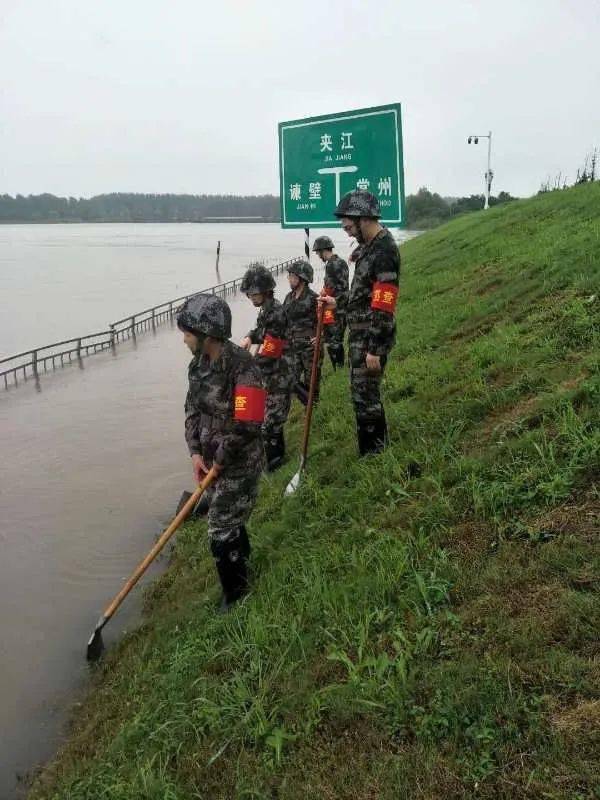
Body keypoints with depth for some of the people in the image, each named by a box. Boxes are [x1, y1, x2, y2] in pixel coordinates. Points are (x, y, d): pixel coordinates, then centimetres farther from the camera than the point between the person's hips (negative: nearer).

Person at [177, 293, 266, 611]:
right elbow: (192, 409, 8)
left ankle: (235, 599, 19)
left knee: (222, 534, -1)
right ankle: (244, 563, 49)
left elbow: (247, 426, -28)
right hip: (213, 460, 8)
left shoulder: (241, 367, -26)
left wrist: (220, 460, -17)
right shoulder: (199, 364, 1)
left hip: (239, 464, -8)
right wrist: (196, 452, -4)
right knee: (229, 520, 25)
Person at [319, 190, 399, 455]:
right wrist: (338, 303, 26)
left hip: (371, 337, -10)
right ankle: (378, 448, 34)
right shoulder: (369, 245, 10)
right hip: (359, 334, 10)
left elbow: (383, 308, -23)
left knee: (365, 396, -2)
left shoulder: (384, 251, -21)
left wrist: (374, 349, -22)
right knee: (361, 391, 19)